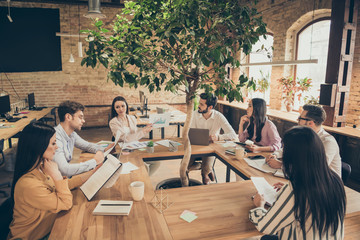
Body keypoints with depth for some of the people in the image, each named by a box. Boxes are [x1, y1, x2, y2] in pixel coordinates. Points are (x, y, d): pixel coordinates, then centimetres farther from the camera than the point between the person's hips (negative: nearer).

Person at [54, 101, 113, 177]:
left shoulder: (71, 134, 2)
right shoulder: (55, 137, -25)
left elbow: (87, 145, 18)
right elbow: (64, 170, -33)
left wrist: (105, 149, 0)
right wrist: (94, 161, -25)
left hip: (67, 177, 8)